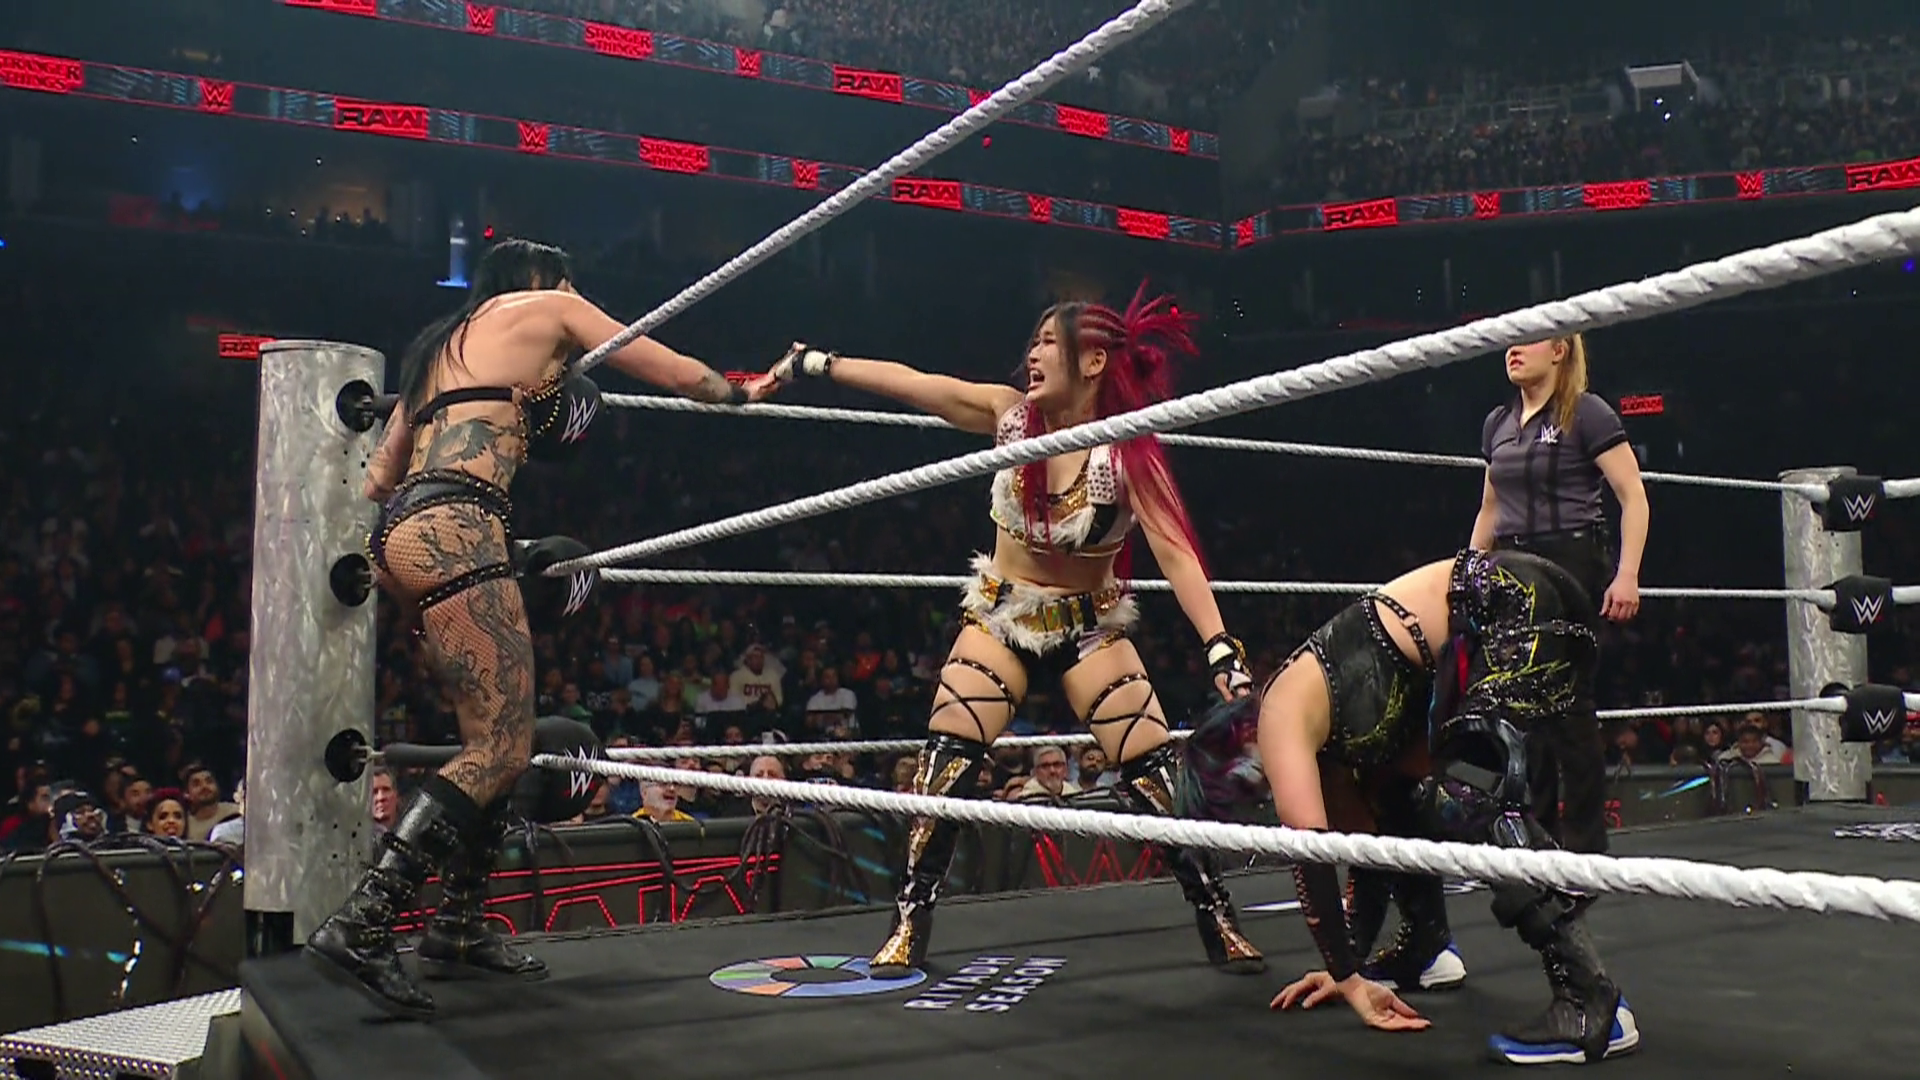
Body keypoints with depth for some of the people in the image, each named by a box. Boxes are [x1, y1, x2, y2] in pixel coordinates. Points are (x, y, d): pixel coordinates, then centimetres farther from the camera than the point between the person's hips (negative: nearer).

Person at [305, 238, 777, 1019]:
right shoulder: (547, 306, 13)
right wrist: (743, 393, 36)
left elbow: (379, 480, 28)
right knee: (501, 745, -11)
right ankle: (361, 927, -18)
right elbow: (680, 376, 17)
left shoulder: (443, 344, 31)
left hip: (402, 530, 9)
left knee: (497, 732, 13)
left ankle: (457, 929, 15)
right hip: (452, 529, -9)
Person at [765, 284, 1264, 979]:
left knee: (1156, 774, -7)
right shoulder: (1010, 414, -10)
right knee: (945, 763, -7)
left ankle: (1220, 926, 8)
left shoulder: (1128, 453, -20)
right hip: (999, 617, 2)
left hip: (1090, 627, -2)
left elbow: (1175, 553, -28)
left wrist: (1221, 650, -38)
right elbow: (908, 381, -6)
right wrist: (813, 363, -4)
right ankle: (910, 926, 5)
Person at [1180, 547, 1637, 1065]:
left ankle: (1595, 1003, -24)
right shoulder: (1329, 735, 15)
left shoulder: (1281, 715, -9)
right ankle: (1426, 951, 29)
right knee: (1398, 794, 15)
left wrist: (1351, 981, -9)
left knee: (1469, 797, -19)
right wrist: (1350, 968, 25)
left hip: (1527, 604, -10)